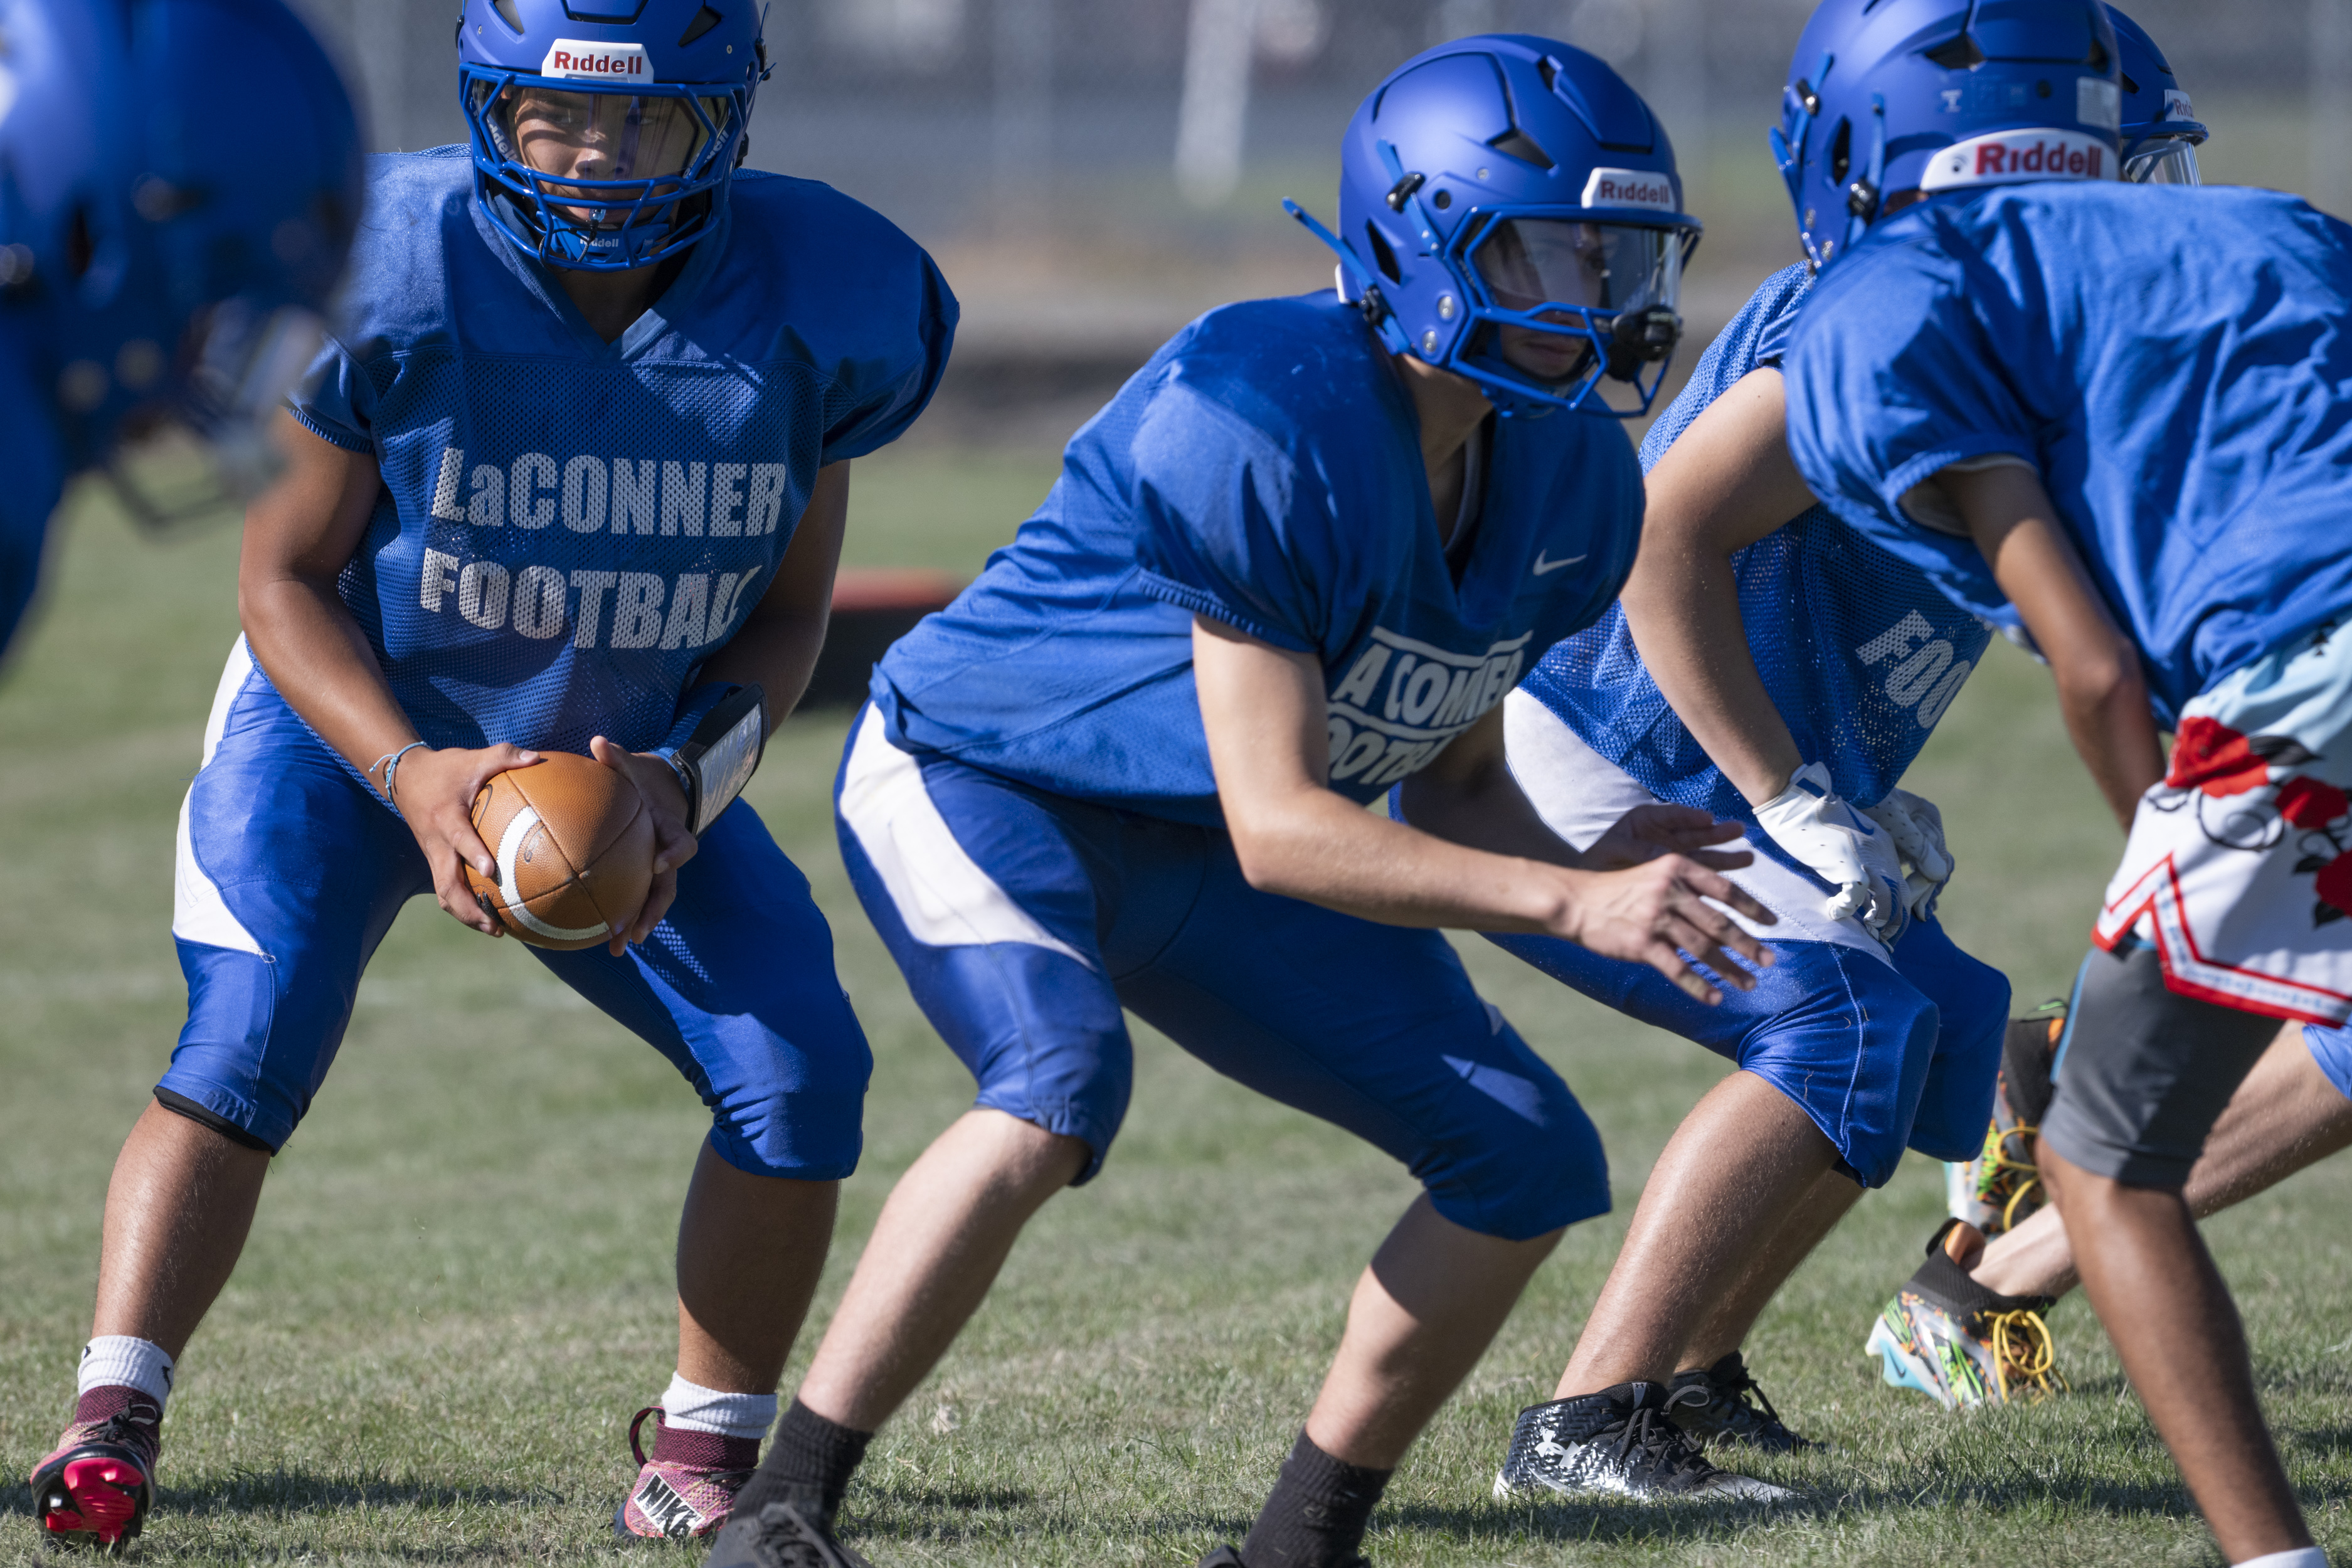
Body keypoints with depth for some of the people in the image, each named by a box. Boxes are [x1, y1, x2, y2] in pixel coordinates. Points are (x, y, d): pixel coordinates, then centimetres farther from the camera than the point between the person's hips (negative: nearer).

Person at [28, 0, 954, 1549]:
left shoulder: (805, 312, -17)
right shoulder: (386, 275, -24)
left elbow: (786, 613, -3)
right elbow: (285, 577, -14)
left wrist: (687, 781, -21)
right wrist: (412, 774, -29)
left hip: (633, 768, 3)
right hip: (354, 725, -3)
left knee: (795, 1069, -11)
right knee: (248, 1044, -24)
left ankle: (704, 1452, 5)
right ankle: (110, 1419, -22)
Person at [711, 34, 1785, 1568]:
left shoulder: (1568, 480, -7)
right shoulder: (1270, 424, -32)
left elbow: (1453, 781, 4)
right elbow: (1277, 828, -32)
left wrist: (1588, 868, -18)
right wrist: (1570, 908, -38)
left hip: (1187, 859, 8)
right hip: (980, 778, -8)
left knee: (1531, 1162, -1)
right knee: (1062, 1082, -36)